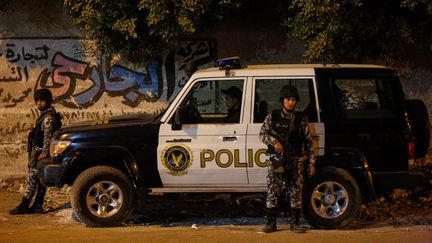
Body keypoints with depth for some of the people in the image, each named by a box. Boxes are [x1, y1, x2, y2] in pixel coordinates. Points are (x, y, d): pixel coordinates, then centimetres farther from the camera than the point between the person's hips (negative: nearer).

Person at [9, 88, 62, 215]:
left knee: (32, 179, -9)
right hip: (38, 150, 10)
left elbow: (47, 135, -23)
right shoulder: (45, 115, 16)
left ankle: (24, 206, -7)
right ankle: (37, 206, 14)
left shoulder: (49, 117, -16)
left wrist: (44, 151, -28)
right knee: (40, 180, 10)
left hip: (41, 152, -10)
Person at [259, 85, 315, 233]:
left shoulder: (301, 119, 6)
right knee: (272, 193, -3)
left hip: (295, 161, 1)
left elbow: (308, 142, 8)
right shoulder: (272, 117, 5)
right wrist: (274, 141, -14)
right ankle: (271, 224, 5)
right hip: (276, 161, -1)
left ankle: (295, 224, 11)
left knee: (296, 193, 2)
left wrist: (312, 163, 4)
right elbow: (262, 134, 6)